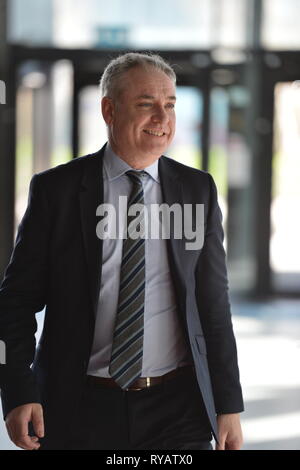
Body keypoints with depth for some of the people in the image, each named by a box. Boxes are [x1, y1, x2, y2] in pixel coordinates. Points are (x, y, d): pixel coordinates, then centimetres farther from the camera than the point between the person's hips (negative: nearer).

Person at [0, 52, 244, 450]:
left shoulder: (198, 190, 5)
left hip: (177, 409, 1)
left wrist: (228, 404, 4)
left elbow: (214, 302, 7)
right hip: (80, 410, -1)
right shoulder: (55, 190, -1)